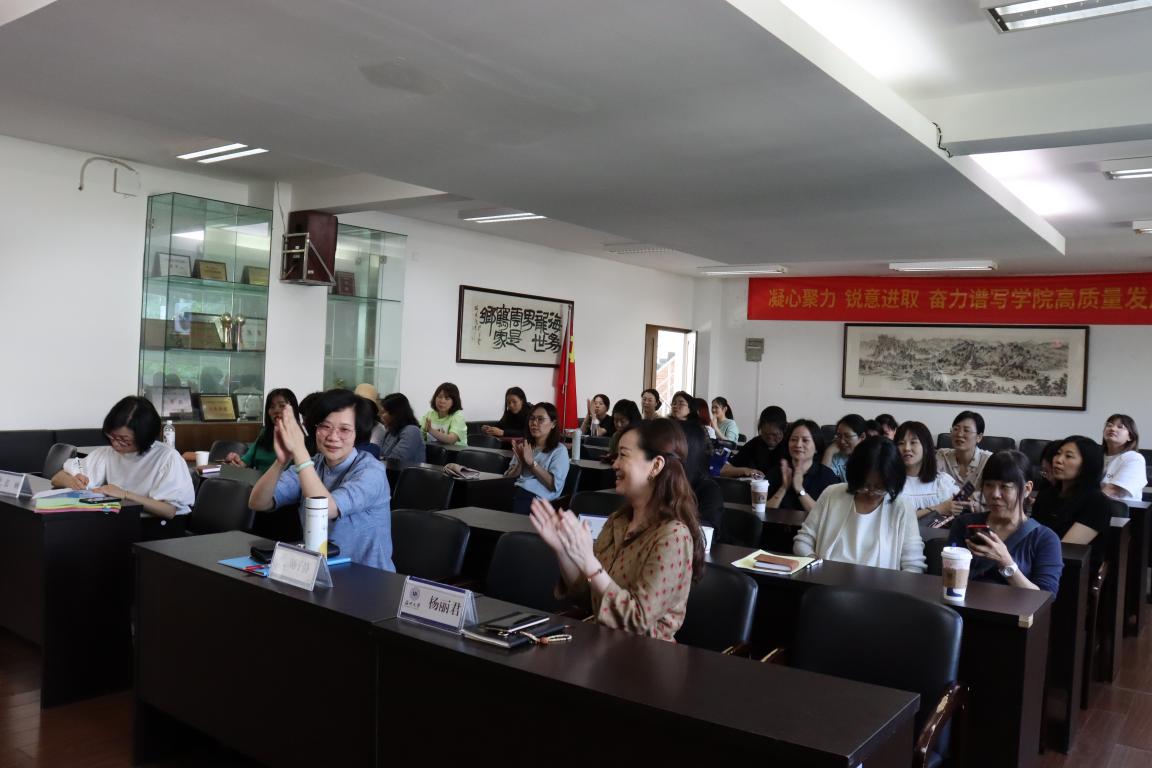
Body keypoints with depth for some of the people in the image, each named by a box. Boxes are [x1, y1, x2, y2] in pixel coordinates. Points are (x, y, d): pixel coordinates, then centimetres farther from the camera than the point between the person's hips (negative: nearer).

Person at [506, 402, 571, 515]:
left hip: (537, 499, -6)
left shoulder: (559, 450, 5)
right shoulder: (524, 446, 21)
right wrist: (520, 463, -4)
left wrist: (531, 462, -11)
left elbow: (554, 484, -8)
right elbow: (508, 477, 15)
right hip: (515, 492, 6)